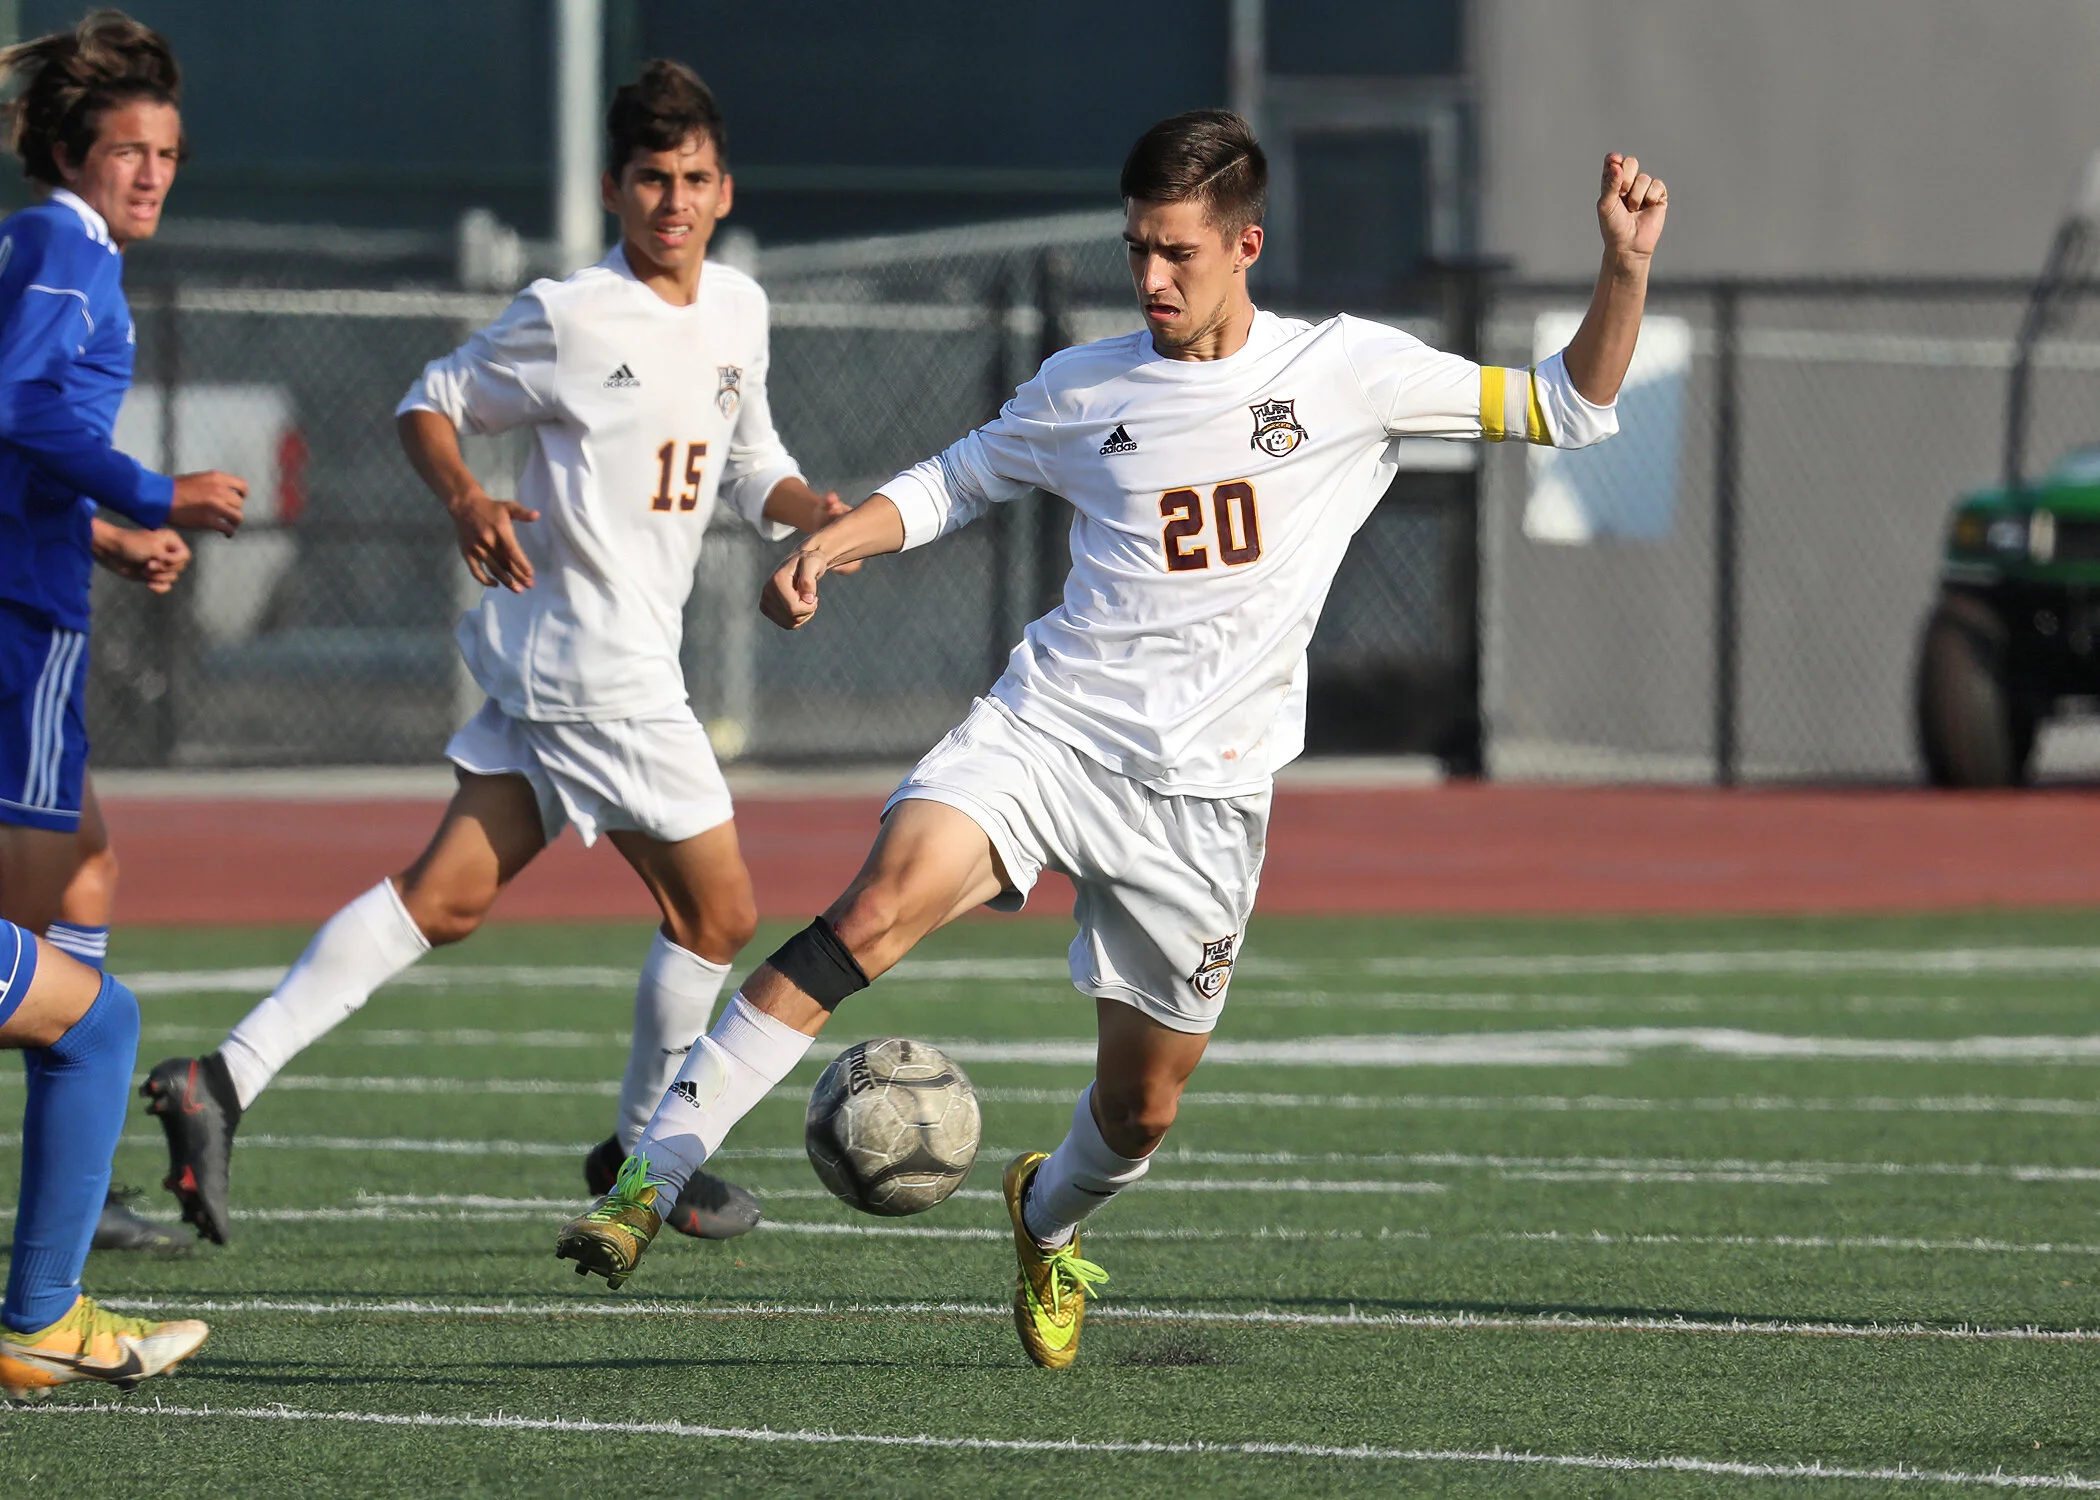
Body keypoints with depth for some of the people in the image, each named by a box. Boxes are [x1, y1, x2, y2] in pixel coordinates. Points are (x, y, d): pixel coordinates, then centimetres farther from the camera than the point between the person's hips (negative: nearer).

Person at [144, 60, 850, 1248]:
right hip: (599, 667, -8)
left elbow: (753, 469, 22)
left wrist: (814, 512, 1)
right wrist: (468, 502, -20)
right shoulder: (572, 318, -12)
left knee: (448, 896, 5)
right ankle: (644, 1157, 21)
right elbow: (433, 404, -2)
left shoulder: (739, 309, 11)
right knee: (718, 910, 2)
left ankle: (226, 1080, 0)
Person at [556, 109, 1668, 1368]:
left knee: (1143, 1108, 6)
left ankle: (1050, 1217, 44)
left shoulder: (1348, 371, 1)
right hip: (1046, 730, 0)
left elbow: (1570, 409, 6)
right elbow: (951, 483, 21)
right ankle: (652, 1178, -29)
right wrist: (831, 542, 4)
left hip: (1204, 791, 0)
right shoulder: (1084, 390, 6)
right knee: (877, 909, -26)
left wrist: (1626, 268, -8)